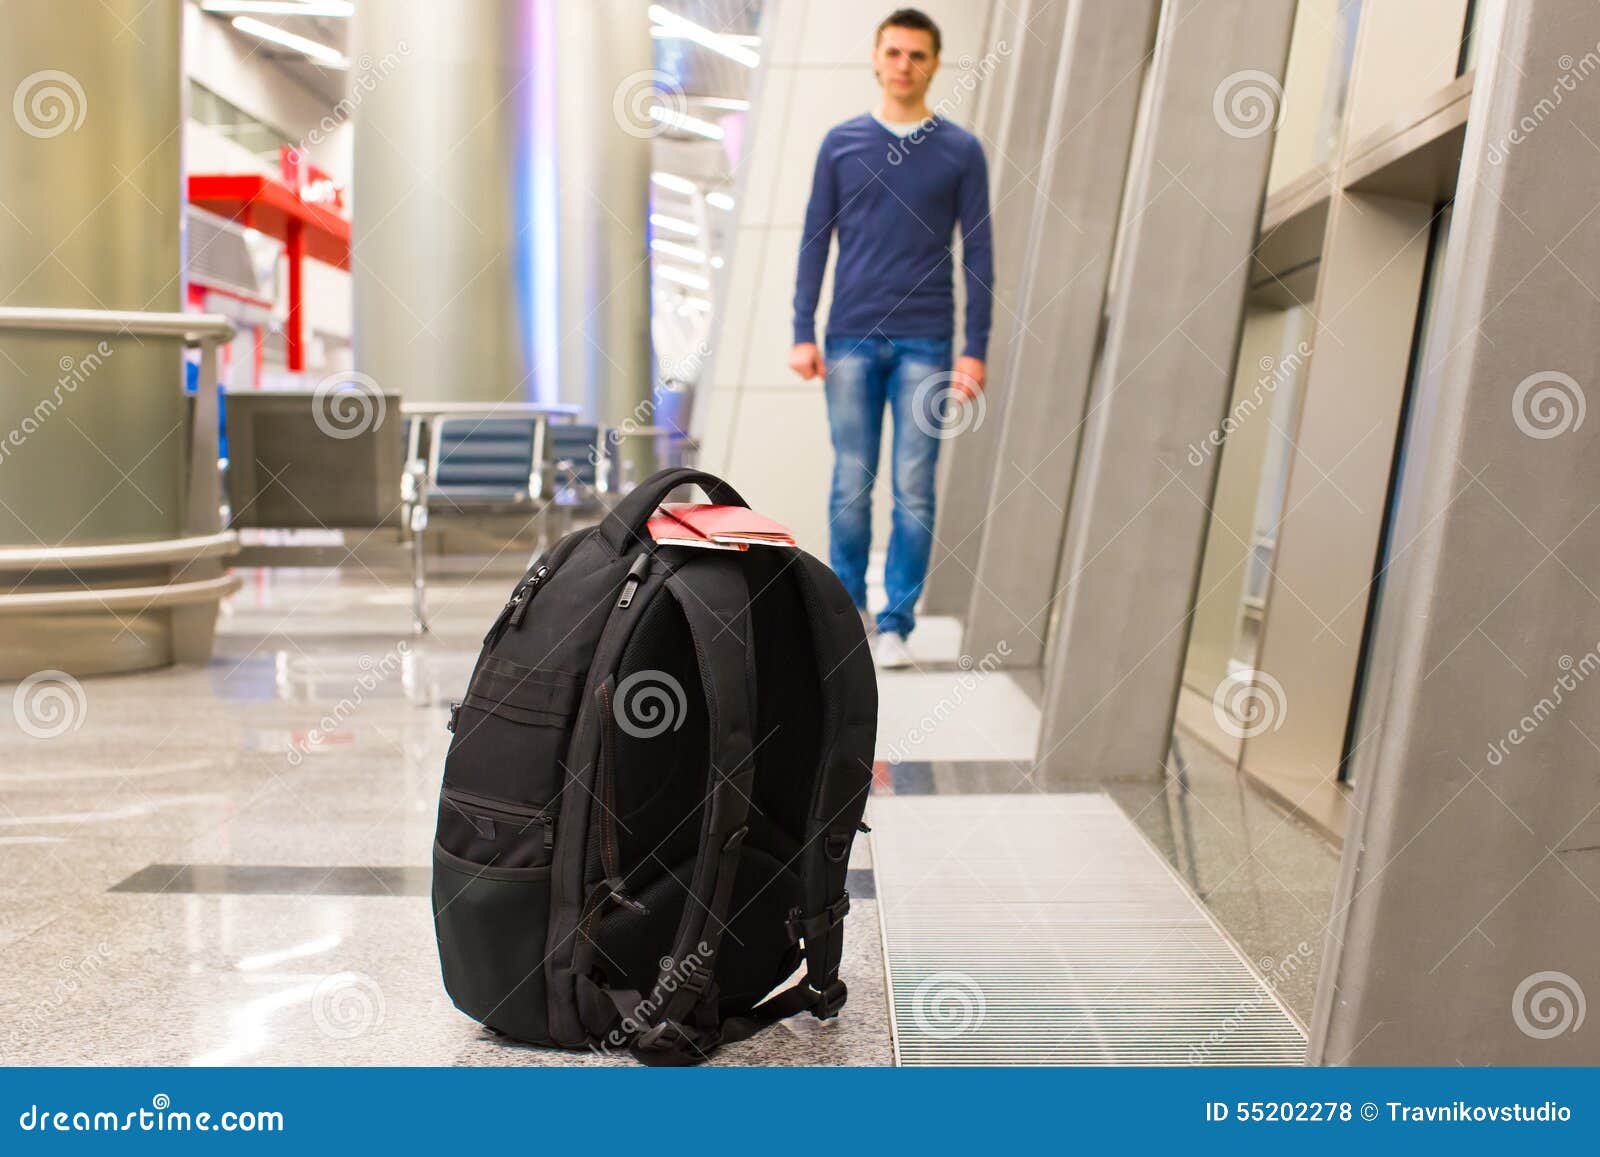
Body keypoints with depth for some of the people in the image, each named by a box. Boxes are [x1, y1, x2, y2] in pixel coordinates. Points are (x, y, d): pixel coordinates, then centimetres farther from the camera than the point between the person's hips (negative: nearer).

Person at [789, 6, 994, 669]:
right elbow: (815, 243, 7)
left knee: (914, 489, -1)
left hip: (926, 345, -1)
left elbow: (978, 254, 3)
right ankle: (849, 609, 19)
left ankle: (896, 625, 7)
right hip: (851, 341, 1)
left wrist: (975, 352, -4)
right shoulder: (840, 143, 8)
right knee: (852, 484, 4)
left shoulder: (961, 152, 5)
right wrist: (803, 335, -1)